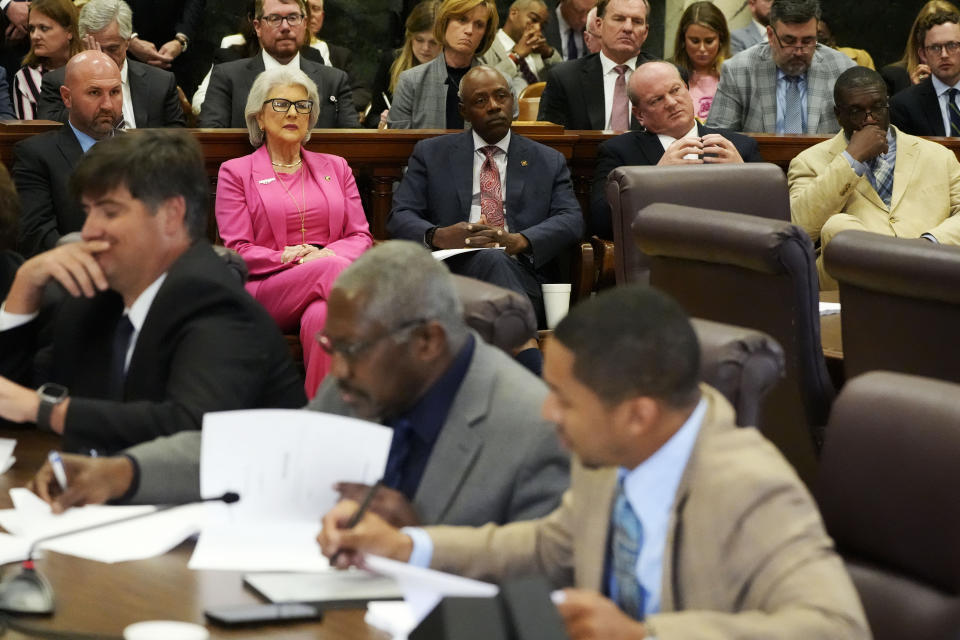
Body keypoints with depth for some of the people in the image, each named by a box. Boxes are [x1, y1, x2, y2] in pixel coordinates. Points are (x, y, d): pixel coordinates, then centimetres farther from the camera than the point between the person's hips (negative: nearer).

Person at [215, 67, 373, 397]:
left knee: (320, 317, -38)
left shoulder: (335, 168, 23)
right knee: (330, 269, -35)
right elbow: (238, 251, 5)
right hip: (266, 290, -2)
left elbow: (361, 236, 15)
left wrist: (327, 254, -8)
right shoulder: (236, 172, 14)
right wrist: (290, 259, -12)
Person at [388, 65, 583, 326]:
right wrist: (437, 236, -16)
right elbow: (400, 217, 10)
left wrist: (518, 241, -14)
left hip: (522, 273, 0)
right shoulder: (430, 153, 20)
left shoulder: (550, 161, 22)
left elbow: (571, 221, 8)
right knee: (492, 259, -37)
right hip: (454, 267, 0)